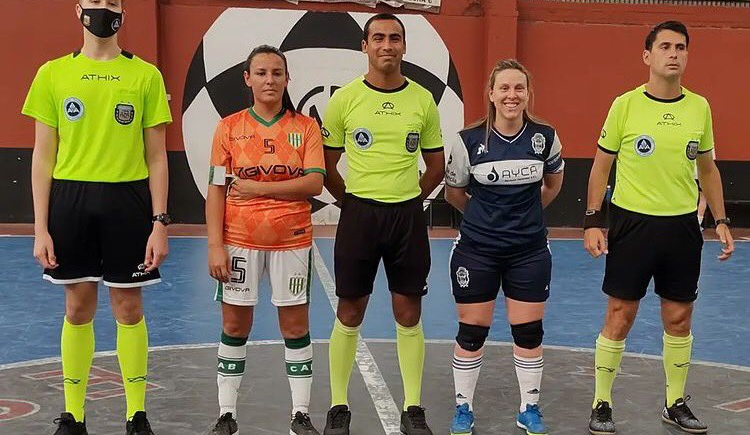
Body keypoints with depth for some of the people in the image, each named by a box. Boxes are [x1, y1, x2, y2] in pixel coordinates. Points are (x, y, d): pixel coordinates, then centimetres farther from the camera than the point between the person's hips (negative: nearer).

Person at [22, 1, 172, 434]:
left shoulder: (145, 75, 3)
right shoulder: (53, 74, 5)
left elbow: (156, 156, 4)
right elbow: (43, 157, 5)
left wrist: (160, 222, -4)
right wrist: (40, 228, -1)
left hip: (127, 199, -1)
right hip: (70, 198, 1)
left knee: (129, 306, 4)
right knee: (78, 308, 7)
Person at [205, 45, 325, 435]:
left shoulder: (305, 127, 2)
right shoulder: (229, 128, 2)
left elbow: (315, 183, -9)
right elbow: (216, 190, 0)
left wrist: (259, 188, -17)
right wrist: (215, 245, -7)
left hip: (292, 241, 0)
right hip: (240, 241, 0)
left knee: (295, 325, 5)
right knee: (234, 326, 6)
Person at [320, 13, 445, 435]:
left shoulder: (423, 100, 3)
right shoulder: (345, 99, -1)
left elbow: (436, 164, 12)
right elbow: (326, 163, 7)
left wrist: (411, 198, 5)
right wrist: (351, 199, 3)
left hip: (408, 216, 1)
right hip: (359, 214, -1)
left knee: (409, 314, 6)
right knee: (349, 314, 5)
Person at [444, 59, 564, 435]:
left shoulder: (545, 137, -5)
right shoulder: (468, 140, -10)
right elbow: (453, 193, 5)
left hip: (530, 249, 2)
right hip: (477, 250, -1)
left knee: (528, 332, 7)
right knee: (472, 332, 6)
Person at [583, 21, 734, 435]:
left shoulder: (699, 106, 5)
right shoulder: (625, 105, -5)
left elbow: (708, 169, 15)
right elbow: (601, 166, 1)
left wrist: (721, 221, 8)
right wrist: (593, 221, -7)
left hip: (682, 226, 3)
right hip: (632, 223, -3)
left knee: (678, 320, 10)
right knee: (619, 318, 2)